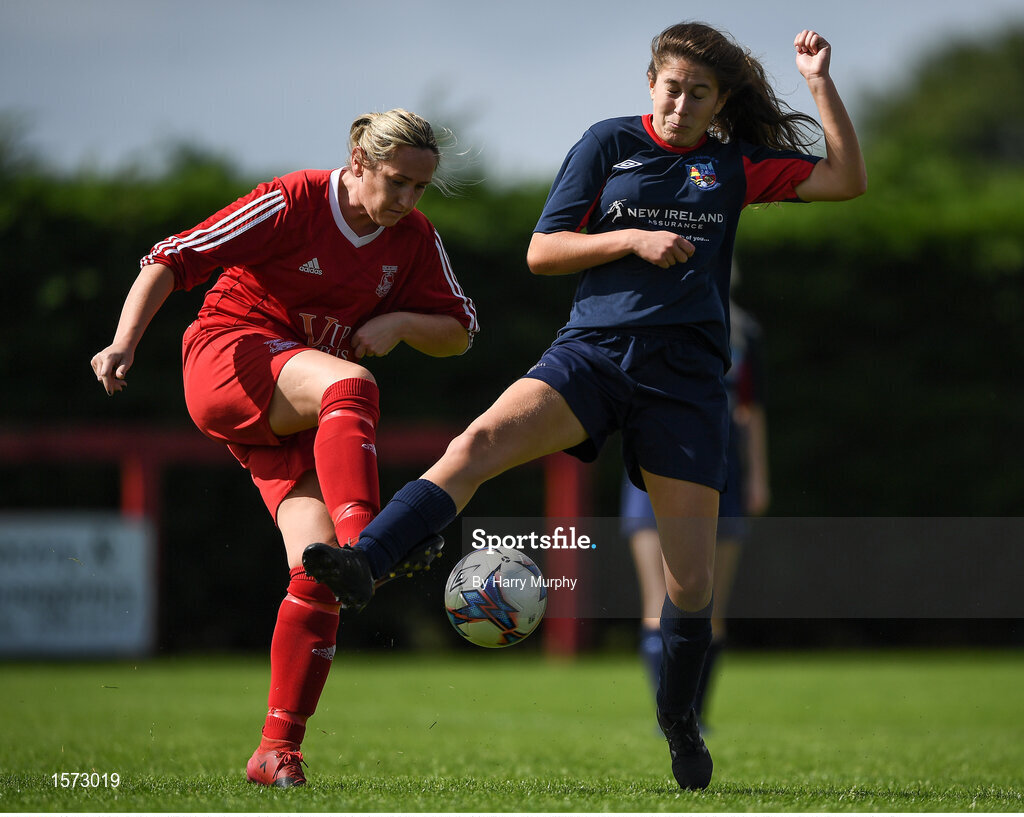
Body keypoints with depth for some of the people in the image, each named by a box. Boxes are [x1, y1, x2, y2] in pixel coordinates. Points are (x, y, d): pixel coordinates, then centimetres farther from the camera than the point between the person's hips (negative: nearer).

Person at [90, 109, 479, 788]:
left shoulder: (416, 238, 3)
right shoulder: (293, 203, -12)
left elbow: (459, 333, 12)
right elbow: (171, 261, -13)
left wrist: (400, 323, -10)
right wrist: (125, 343, -26)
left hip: (298, 414, 5)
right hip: (226, 362, -5)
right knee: (350, 385, -37)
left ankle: (279, 751, -10)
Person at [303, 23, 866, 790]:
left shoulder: (735, 165, 12)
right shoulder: (610, 143, 8)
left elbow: (848, 180, 9)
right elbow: (542, 252, 6)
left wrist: (821, 84, 0)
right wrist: (632, 239, -8)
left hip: (687, 372, 1)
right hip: (595, 348, -1)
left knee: (692, 578, -2)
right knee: (482, 440, -30)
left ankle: (679, 718, 22)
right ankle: (361, 563, -45)